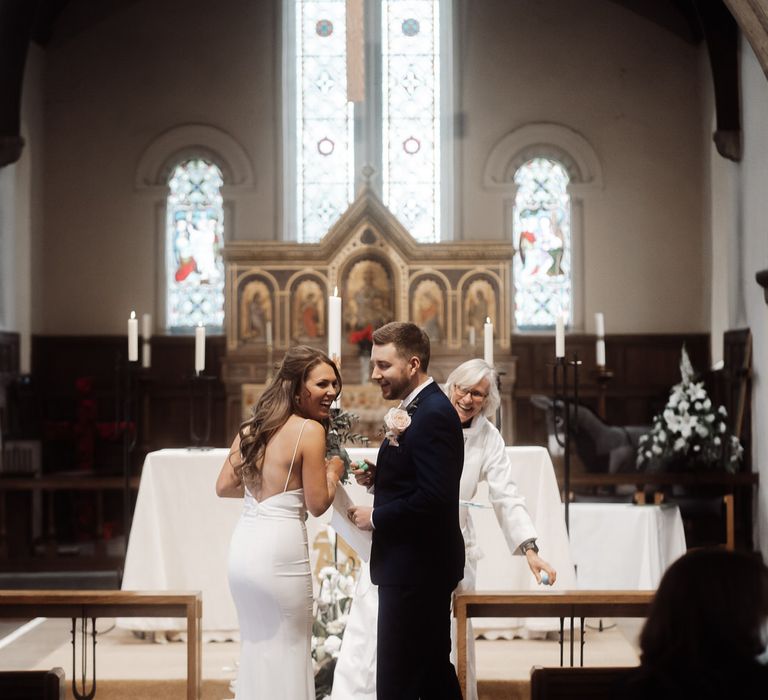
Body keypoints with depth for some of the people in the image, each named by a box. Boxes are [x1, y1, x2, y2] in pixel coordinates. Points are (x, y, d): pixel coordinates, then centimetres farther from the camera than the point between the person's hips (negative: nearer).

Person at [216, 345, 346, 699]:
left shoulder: (251, 428, 10)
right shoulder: (310, 430, -10)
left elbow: (224, 487, 13)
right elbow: (317, 504, -10)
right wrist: (334, 471, 8)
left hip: (243, 546, 7)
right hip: (279, 552, -7)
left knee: (256, 650, 20)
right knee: (287, 654, 7)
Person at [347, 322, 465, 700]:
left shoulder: (433, 414, -18)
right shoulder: (417, 407, 13)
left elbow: (434, 497, -25)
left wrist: (375, 516, -15)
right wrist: (376, 475, 1)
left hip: (416, 567, -10)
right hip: (420, 566, 10)